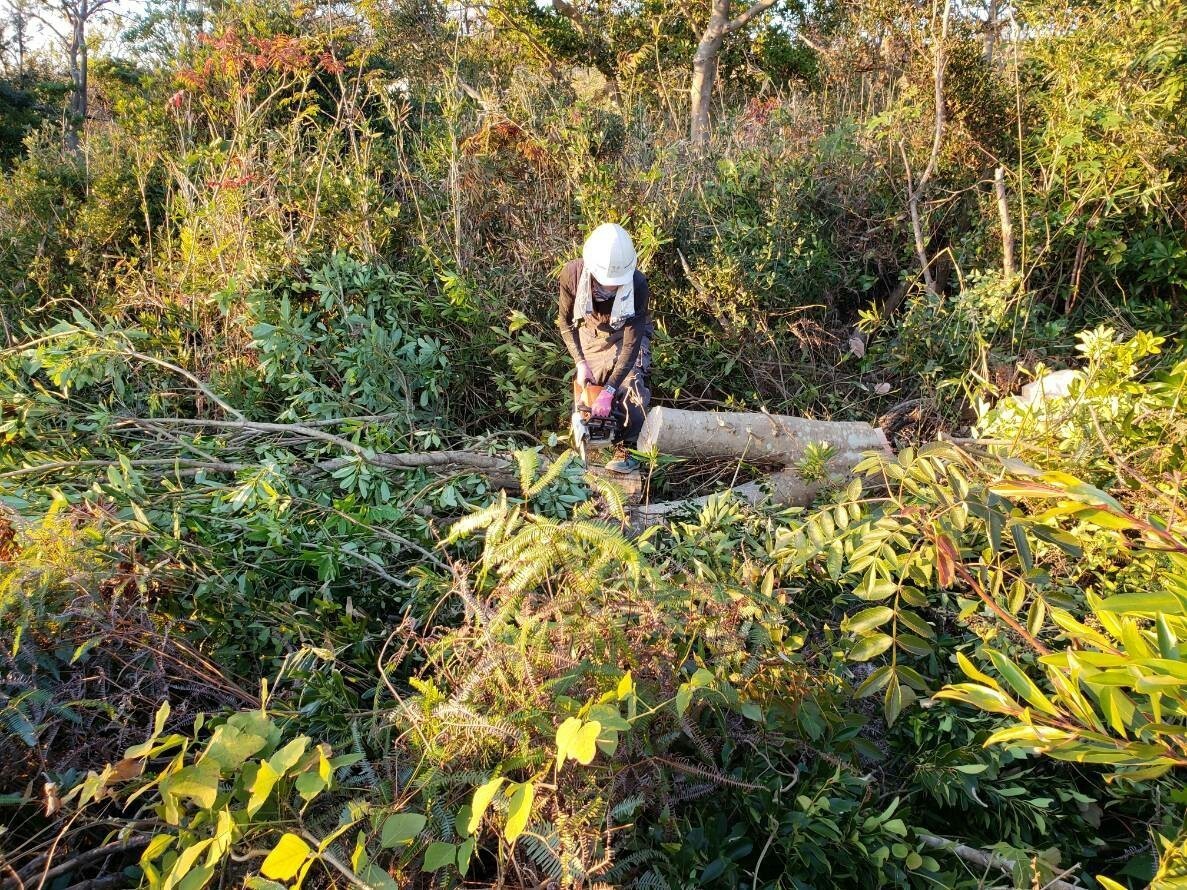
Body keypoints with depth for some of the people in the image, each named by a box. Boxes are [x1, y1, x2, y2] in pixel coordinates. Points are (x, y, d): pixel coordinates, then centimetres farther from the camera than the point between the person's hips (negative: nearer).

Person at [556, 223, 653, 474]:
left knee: (630, 387, -19)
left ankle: (627, 450, -7)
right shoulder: (572, 274, -31)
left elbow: (632, 344, -33)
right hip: (590, 334, 3)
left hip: (627, 335, -2)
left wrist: (608, 391, -36)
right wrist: (580, 363, -19)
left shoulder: (637, 284, -37)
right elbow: (565, 320, -12)